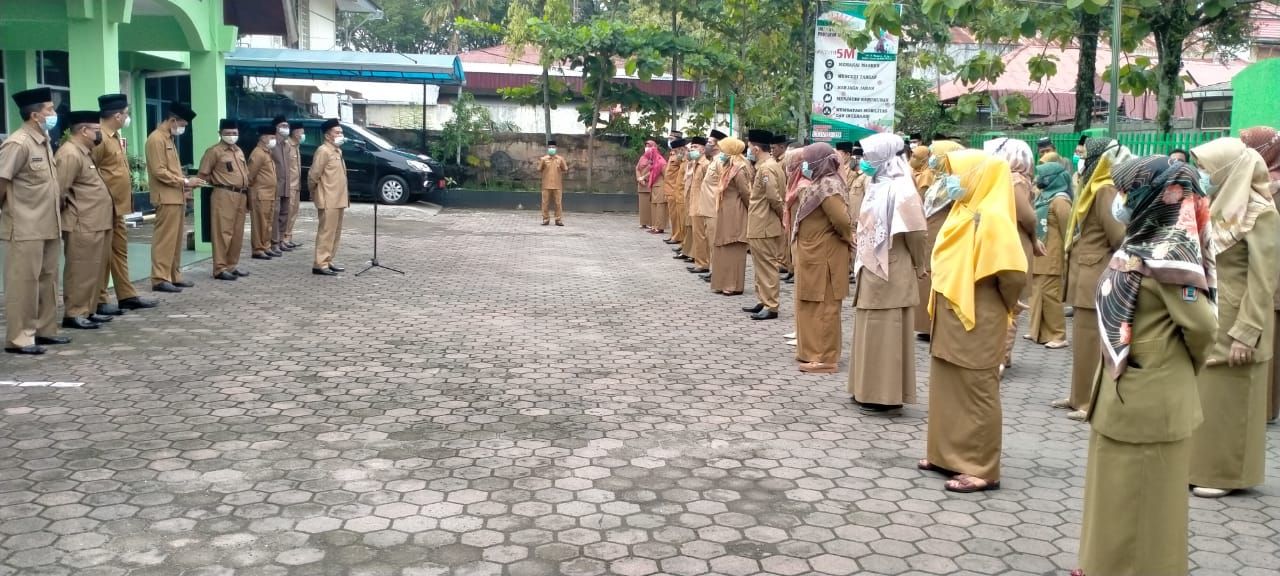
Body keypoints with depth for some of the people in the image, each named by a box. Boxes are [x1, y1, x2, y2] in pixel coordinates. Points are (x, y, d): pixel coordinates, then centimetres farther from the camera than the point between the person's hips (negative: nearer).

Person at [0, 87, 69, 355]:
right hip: (26, 228, -8)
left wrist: (53, 215, 14)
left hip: (47, 226, 8)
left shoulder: (44, 141, 11)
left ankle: (44, 329, 23)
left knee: (47, 279, 14)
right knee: (23, 281, -3)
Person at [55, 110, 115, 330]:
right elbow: (59, 191, -21)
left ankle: (88, 310, 21)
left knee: (93, 270, 14)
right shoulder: (70, 154, -16)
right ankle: (74, 314, 1)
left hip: (95, 223, 10)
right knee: (80, 271, -5)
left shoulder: (83, 152, 17)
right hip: (82, 225, -10)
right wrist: (69, 211, -7)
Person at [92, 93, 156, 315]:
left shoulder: (115, 137, 15)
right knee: (103, 254, -3)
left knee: (120, 251, 14)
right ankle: (99, 301, 4)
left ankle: (127, 296, 21)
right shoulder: (98, 138, -16)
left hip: (117, 207, 10)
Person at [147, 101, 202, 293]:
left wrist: (185, 184, 9)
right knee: (165, 239, -8)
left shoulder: (169, 139, 18)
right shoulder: (156, 139, -12)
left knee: (176, 239, 12)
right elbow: (159, 172, -18)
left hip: (177, 197, 10)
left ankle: (174, 276, 17)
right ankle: (160, 279, -6)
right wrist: (185, 181, -16)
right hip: (166, 198, -10)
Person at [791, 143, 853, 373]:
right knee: (809, 305, 16)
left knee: (823, 306, -2)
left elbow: (841, 218, -28)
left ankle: (825, 358, 5)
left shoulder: (828, 186, -19)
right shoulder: (816, 183, 11)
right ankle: (812, 351, 26)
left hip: (823, 254, -10)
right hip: (811, 252, 10)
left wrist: (848, 238, -13)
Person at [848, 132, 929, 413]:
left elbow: (914, 233, -16)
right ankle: (869, 389, 23)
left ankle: (886, 394, 4)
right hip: (871, 271, 9)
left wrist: (919, 266, -5)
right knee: (870, 331, 14)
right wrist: (863, 263, 11)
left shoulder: (899, 189, -17)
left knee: (886, 333, -3)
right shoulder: (877, 187, 9)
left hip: (890, 272, -9)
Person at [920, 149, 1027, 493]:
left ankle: (981, 469, 9)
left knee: (976, 394, 0)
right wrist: (940, 306, 9)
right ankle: (949, 454, 28)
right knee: (947, 388, 16)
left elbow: (1014, 272, -26)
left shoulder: (990, 218, -19)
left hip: (975, 323, -9)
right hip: (951, 321, 9)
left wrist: (1003, 305, -10)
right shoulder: (964, 212, 8)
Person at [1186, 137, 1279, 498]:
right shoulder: (1216, 207, 7)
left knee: (1227, 401, 3)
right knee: (1201, 396, 12)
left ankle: (1227, 474, 15)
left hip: (1233, 323, -7)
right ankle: (1201, 465, 23)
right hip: (1204, 319, 7)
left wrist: (1245, 333, -18)